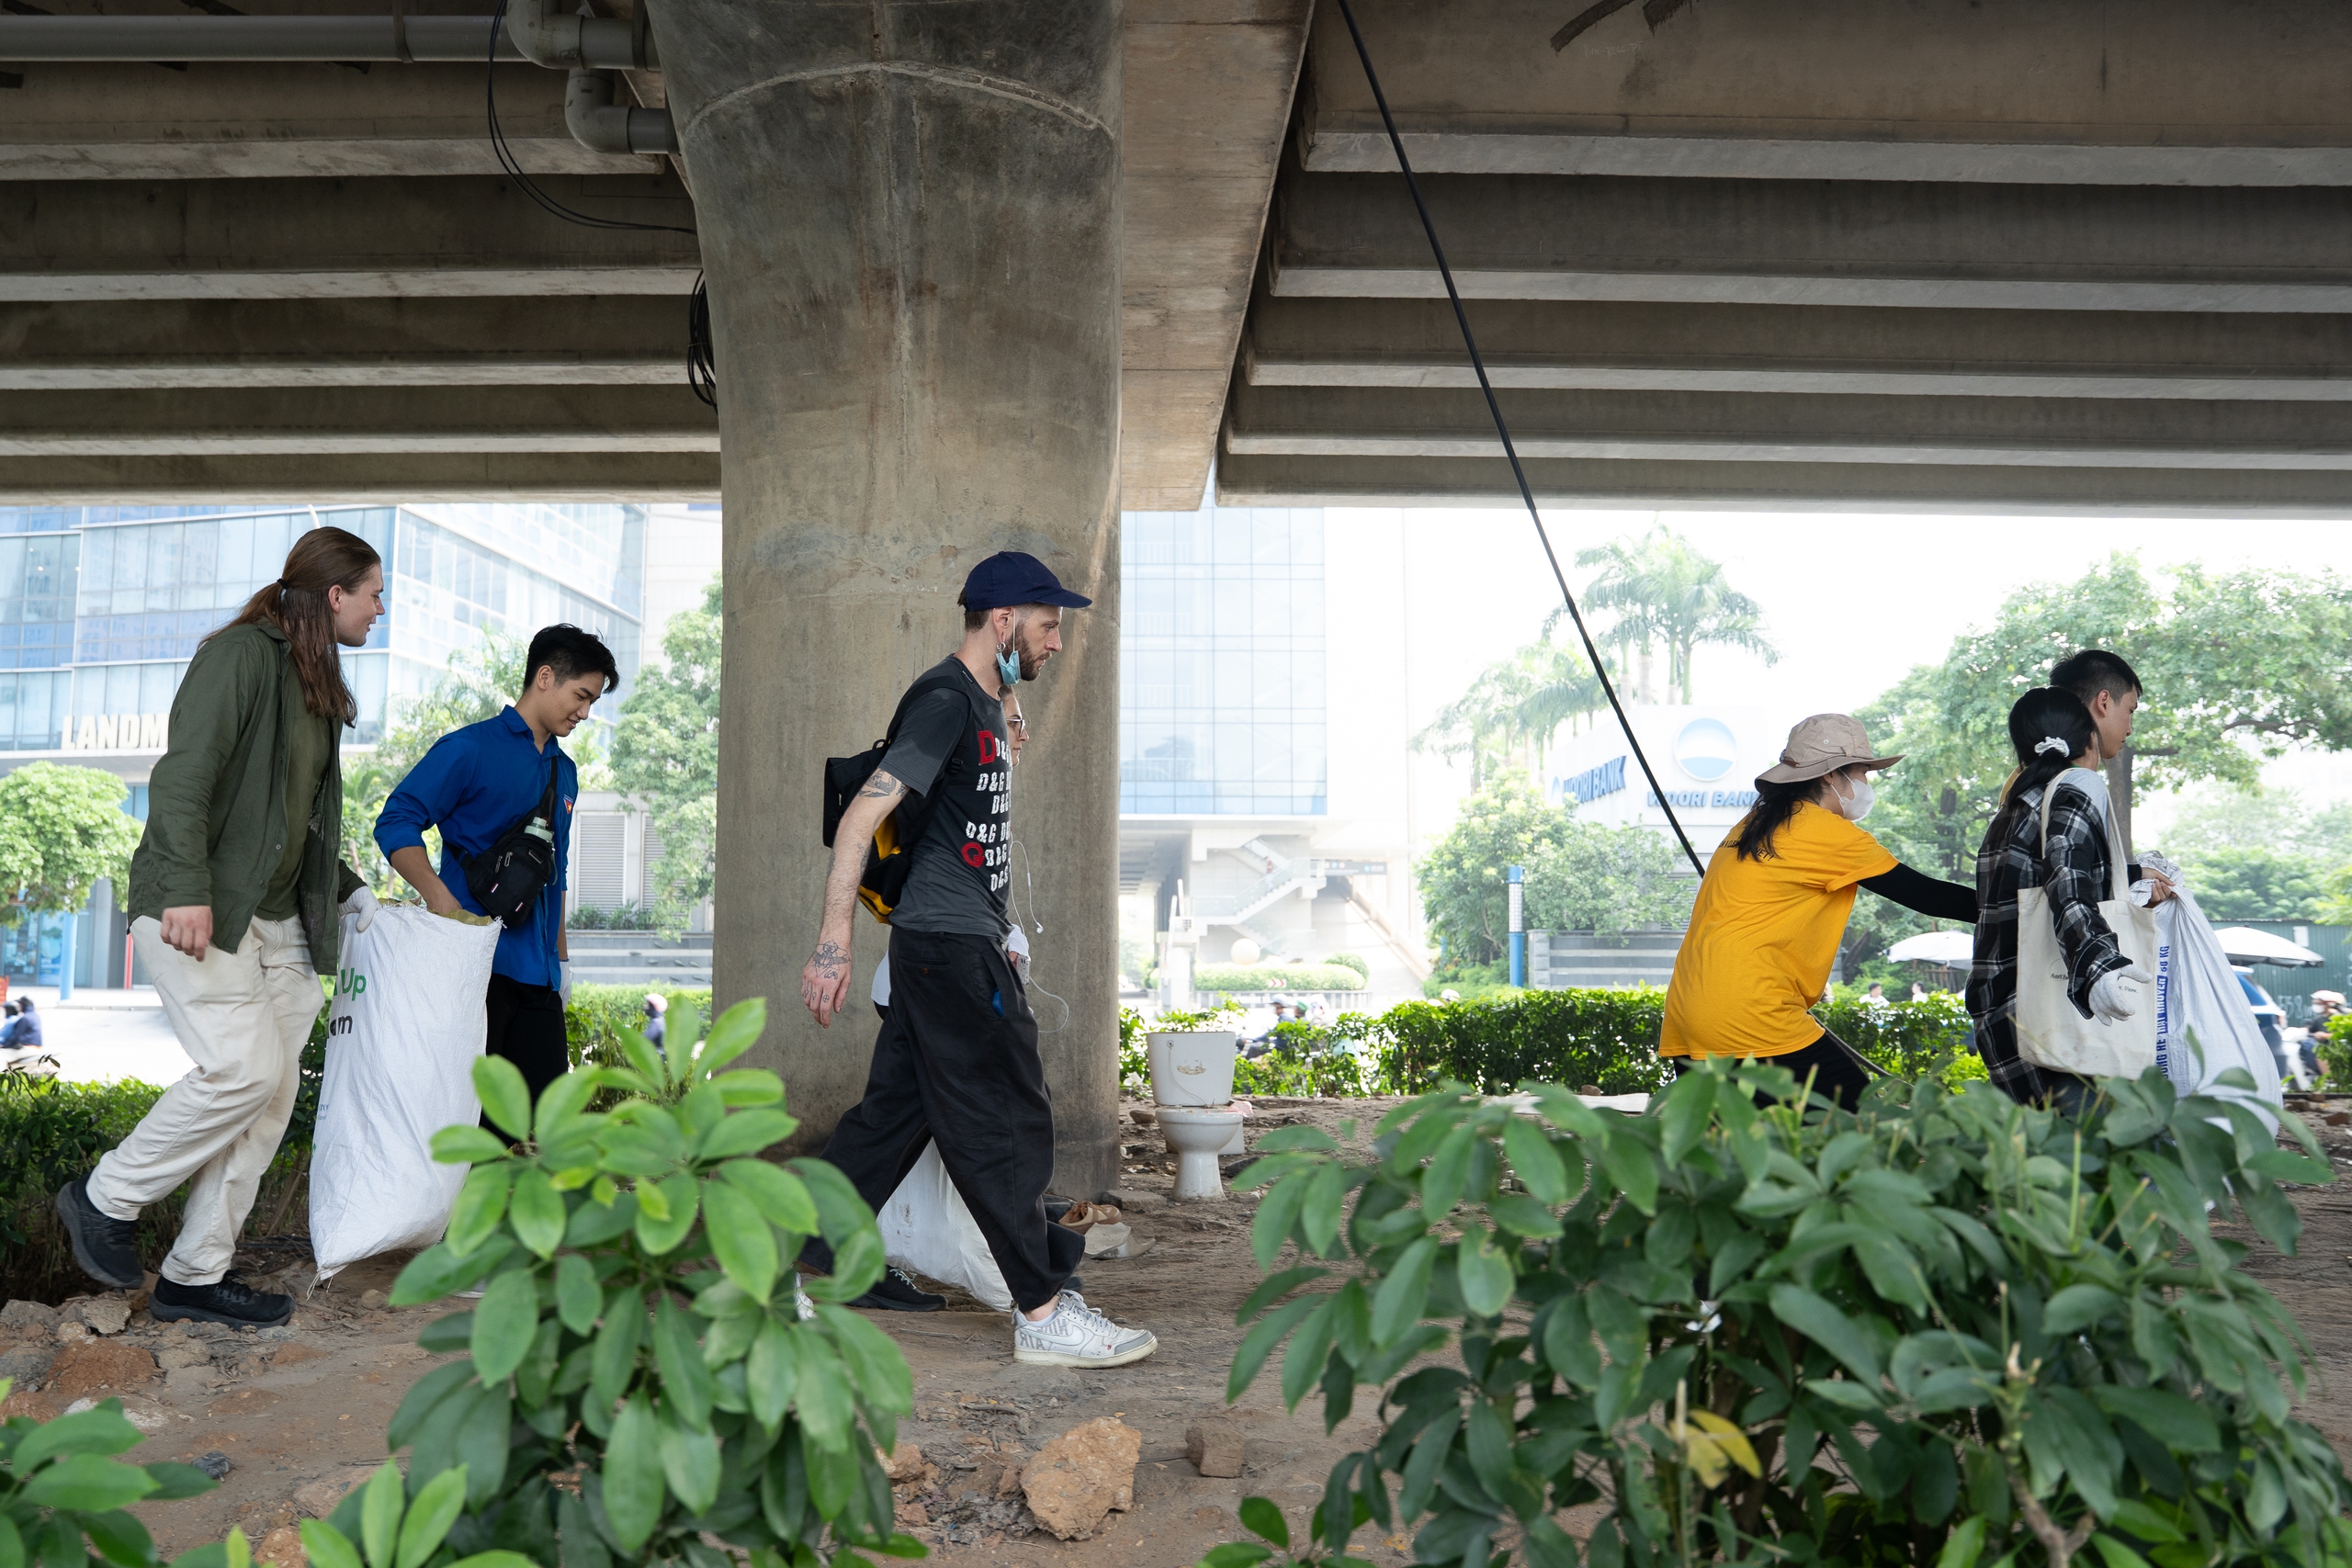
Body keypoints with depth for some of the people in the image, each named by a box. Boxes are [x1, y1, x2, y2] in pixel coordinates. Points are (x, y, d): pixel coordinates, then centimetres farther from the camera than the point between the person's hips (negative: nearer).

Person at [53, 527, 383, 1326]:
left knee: (275, 1089, 2)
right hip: (199, 913, -9)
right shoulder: (239, 654, -8)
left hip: (275, 919, 9)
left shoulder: (317, 683, 19)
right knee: (244, 1067, -18)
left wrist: (348, 889, 24)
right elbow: (184, 774, -18)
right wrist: (187, 889, -27)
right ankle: (107, 1197, 5)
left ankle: (196, 1273, 11)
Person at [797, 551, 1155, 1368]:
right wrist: (833, 944, -27)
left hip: (961, 944, 10)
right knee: (1006, 1126, -5)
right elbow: (861, 816, -22)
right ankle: (1046, 1313, 3)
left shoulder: (984, 704, 16)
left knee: (895, 1110, 14)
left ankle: (803, 1264, 24)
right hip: (953, 944, -10)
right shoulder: (944, 700, -15)